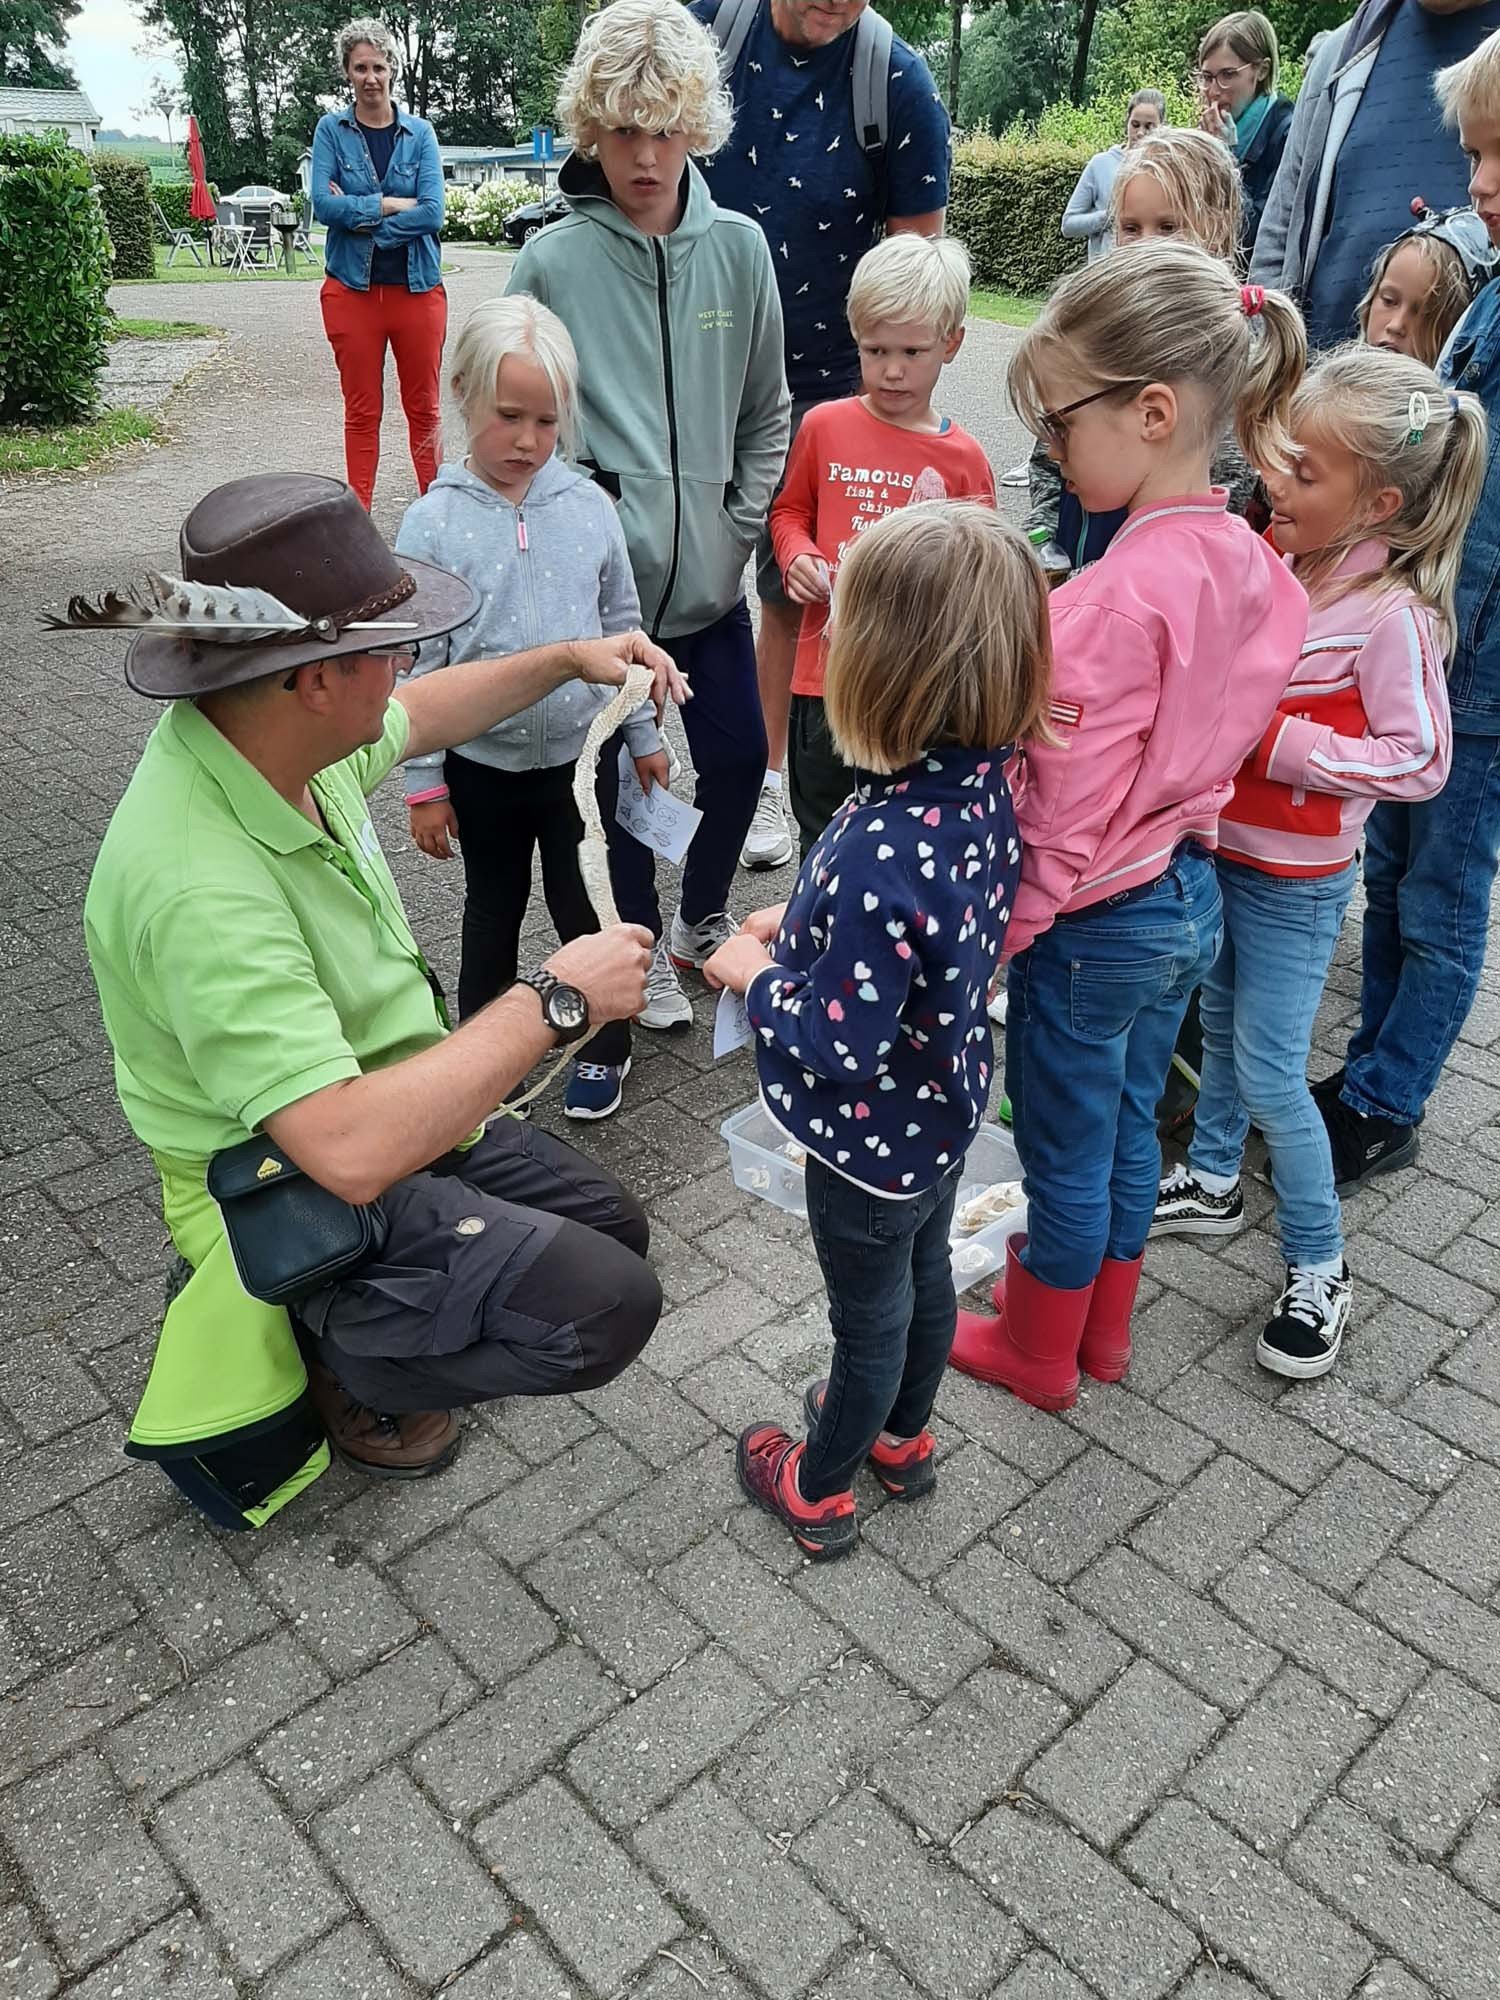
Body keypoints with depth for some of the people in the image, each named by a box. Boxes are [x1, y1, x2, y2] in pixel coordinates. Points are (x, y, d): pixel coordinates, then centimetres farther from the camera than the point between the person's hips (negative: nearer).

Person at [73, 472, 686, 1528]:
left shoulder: (276, 729, -9)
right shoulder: (199, 886, -36)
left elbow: (417, 715, 15)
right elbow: (353, 1150, -42)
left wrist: (568, 658, 8)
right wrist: (553, 999, -33)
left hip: (395, 1106, 9)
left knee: (613, 1227, 15)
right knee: (608, 1306, -18)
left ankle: (335, 1332, 22)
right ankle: (339, 1361, 7)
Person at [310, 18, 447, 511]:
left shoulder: (419, 132, 5)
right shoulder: (332, 129, 4)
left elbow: (432, 212, -8)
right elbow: (323, 204, -7)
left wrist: (356, 212, -11)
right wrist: (390, 204, -12)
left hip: (417, 288, 0)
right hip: (352, 290, 0)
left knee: (423, 409, 5)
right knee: (361, 413, 4)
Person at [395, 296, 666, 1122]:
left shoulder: (587, 504, -5)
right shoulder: (434, 522, -10)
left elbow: (622, 627, 4)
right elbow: (416, 663, -6)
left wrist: (644, 735, 7)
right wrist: (423, 783, -5)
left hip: (579, 752, 1)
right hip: (481, 763, 0)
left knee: (584, 906, 13)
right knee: (493, 910, 17)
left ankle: (603, 1044, 34)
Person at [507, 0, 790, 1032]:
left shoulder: (738, 248, 1)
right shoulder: (553, 261, -8)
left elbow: (765, 412, 9)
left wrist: (739, 523, 2)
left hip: (709, 576, 3)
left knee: (739, 756, 11)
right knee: (618, 773, 9)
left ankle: (702, 916, 38)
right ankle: (641, 945, 31)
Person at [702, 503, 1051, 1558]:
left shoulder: (883, 849, -38)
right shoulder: (986, 783, -11)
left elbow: (839, 1044, -32)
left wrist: (756, 973, -16)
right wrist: (807, 922, -1)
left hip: (875, 1139, -8)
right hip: (947, 1103, 8)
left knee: (870, 1315, 16)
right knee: (924, 1275, 28)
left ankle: (819, 1491, 44)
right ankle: (903, 1437, 55)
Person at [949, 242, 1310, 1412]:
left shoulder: (1117, 599, -28)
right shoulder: (1249, 561, -2)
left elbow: (1064, 815, -24)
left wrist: (986, 937, -13)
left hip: (1096, 922, -8)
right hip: (1191, 895, 8)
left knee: (1066, 1152, 12)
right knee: (1129, 1125, 24)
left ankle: (1037, 1354, 36)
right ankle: (1102, 1332, 45)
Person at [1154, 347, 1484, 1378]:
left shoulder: (1393, 612, -21)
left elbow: (1418, 759, -19)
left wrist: (1273, 741, -24)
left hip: (1295, 880, -7)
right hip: (1218, 849, 7)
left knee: (1270, 1074, -1)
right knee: (1220, 1027, 22)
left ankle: (1319, 1272, 18)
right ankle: (1213, 1182, 43)